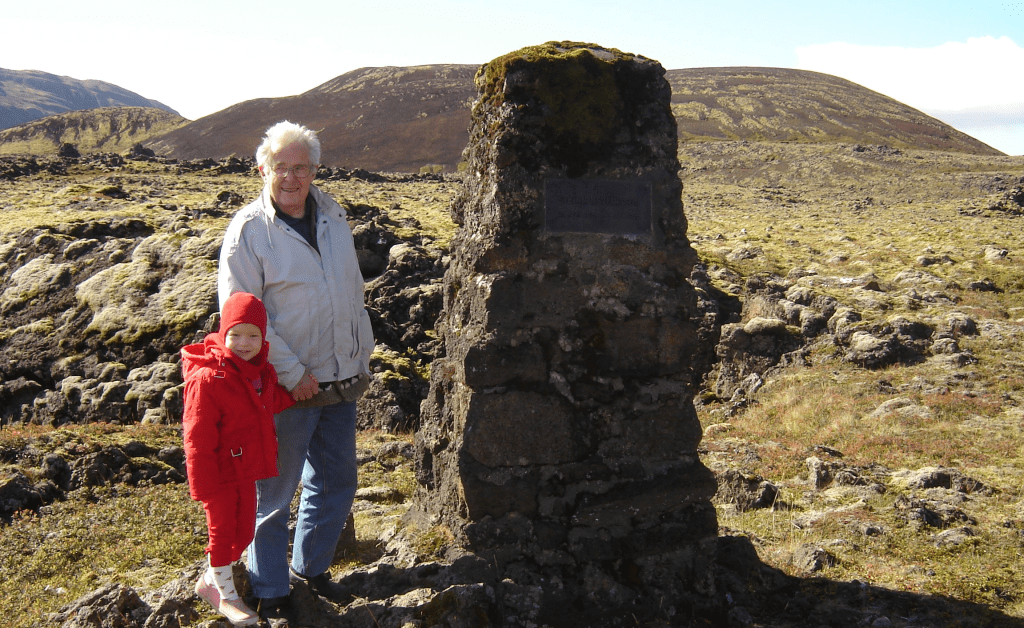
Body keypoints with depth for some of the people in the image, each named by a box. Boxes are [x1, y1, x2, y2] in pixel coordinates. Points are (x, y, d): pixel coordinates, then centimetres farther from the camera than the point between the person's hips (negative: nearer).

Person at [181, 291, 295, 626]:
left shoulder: (260, 371, 1)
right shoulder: (207, 379, -24)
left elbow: (270, 403, 21)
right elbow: (198, 439, -21)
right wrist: (203, 486, -19)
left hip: (247, 470, 8)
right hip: (221, 473, -8)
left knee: (244, 529, 17)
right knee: (222, 530, 9)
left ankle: (211, 580, 39)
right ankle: (225, 593, 30)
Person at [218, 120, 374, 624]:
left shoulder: (332, 215, 6)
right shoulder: (248, 229, -12)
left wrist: (362, 355, 13)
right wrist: (291, 373, -18)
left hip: (341, 379, 6)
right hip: (285, 388, -6)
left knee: (336, 482, 17)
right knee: (274, 491, 8)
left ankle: (311, 566, 39)